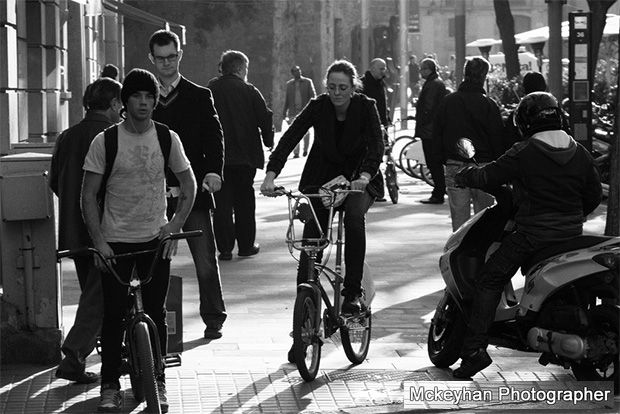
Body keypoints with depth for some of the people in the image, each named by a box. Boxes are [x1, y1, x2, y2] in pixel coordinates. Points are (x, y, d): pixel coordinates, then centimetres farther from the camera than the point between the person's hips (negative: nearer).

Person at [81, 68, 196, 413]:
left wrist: (177, 223, -3)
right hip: (115, 241, -1)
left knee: (157, 314, 5)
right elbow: (89, 196, -3)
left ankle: (158, 382, 17)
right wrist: (99, 242, -10)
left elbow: (189, 183, 9)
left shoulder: (167, 138, -1)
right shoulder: (105, 141, -7)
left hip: (156, 239, 1)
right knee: (114, 315, -1)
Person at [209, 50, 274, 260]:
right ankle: (246, 245, 14)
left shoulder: (210, 91, 0)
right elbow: (265, 118, -4)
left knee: (222, 202, 4)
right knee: (244, 200, 11)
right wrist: (268, 141, 12)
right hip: (245, 155, -1)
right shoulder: (249, 91, -6)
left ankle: (224, 248, 1)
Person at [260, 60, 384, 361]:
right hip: (321, 177, 1)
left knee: (354, 215, -34)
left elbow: (376, 145, -24)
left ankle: (353, 292, -23)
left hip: (358, 180, -1)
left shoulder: (366, 107, -14)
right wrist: (271, 174, -36)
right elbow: (290, 138, -22)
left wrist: (365, 175, -44)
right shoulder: (318, 107, -12)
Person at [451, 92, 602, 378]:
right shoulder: (580, 153, 6)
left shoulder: (523, 154, -11)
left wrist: (463, 175, 14)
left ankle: (475, 349, -13)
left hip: (532, 234, -6)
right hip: (572, 234, 6)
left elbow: (488, 177, -6)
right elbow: (594, 195, 13)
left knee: (490, 281, -2)